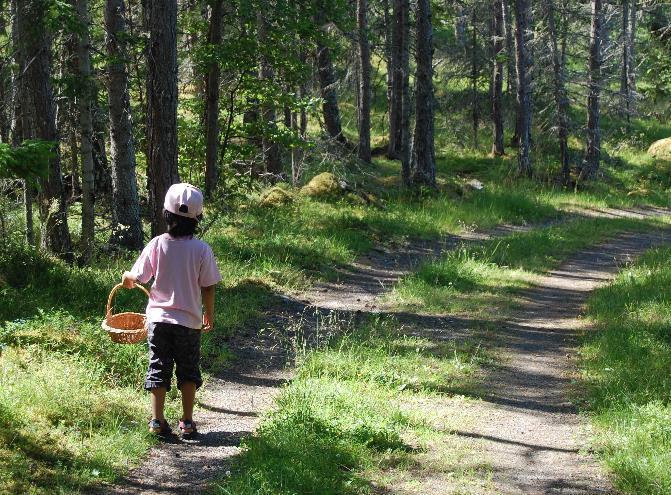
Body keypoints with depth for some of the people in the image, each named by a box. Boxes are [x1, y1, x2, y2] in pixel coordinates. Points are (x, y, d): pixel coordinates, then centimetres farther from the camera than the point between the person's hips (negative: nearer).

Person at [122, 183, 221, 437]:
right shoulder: (202, 249, -10)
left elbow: (138, 276, 1)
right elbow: (208, 287, -5)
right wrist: (209, 313, 10)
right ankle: (187, 422, 11)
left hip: (158, 318, 1)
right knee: (188, 370, 11)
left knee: (159, 368, 8)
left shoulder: (157, 245, -7)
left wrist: (126, 277, 24)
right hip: (189, 320, -1)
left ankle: (157, 420, 5)